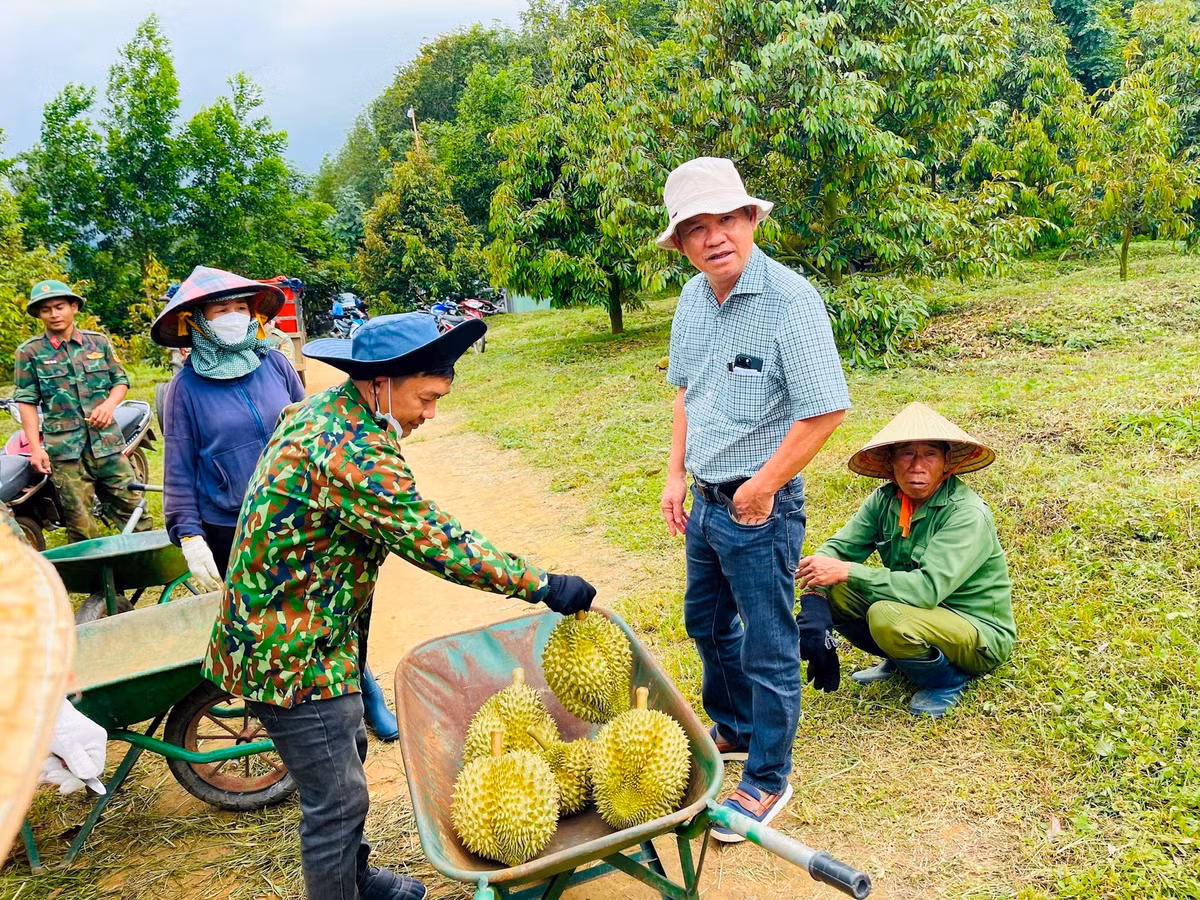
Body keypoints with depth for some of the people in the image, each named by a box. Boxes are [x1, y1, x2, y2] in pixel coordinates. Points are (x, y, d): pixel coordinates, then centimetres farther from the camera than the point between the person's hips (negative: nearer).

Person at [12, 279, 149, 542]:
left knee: (134, 506, 6)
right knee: (81, 526, 2)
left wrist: (109, 404, -8)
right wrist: (35, 448, -6)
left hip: (107, 441, 2)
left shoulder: (99, 342, 8)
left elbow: (121, 380, 14)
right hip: (64, 449, -2)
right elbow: (27, 402, 1)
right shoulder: (29, 352, 2)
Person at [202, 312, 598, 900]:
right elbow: (437, 544, -29)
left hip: (273, 626, 11)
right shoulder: (355, 454, -29)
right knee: (337, 797, 3)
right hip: (291, 651, -11)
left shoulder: (323, 408, 2)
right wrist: (543, 585, -23)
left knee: (345, 754, 25)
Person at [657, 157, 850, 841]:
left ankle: (767, 780, 25)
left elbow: (827, 409, -22)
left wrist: (761, 488, -16)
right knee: (707, 622, 23)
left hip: (760, 506, -8)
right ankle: (732, 730, 47)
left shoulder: (789, 298, -20)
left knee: (768, 648, 6)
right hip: (705, 500, 8)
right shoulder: (693, 299, 4)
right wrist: (677, 475, 10)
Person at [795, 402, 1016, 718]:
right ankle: (898, 662, 10)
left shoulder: (968, 513, -25)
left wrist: (846, 571, -34)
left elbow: (929, 588, -34)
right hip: (922, 612, 6)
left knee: (887, 616, -34)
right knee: (831, 591, -10)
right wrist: (814, 601, -29)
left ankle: (947, 682, -4)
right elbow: (839, 547, -10)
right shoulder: (886, 499, -6)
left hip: (980, 636, -6)